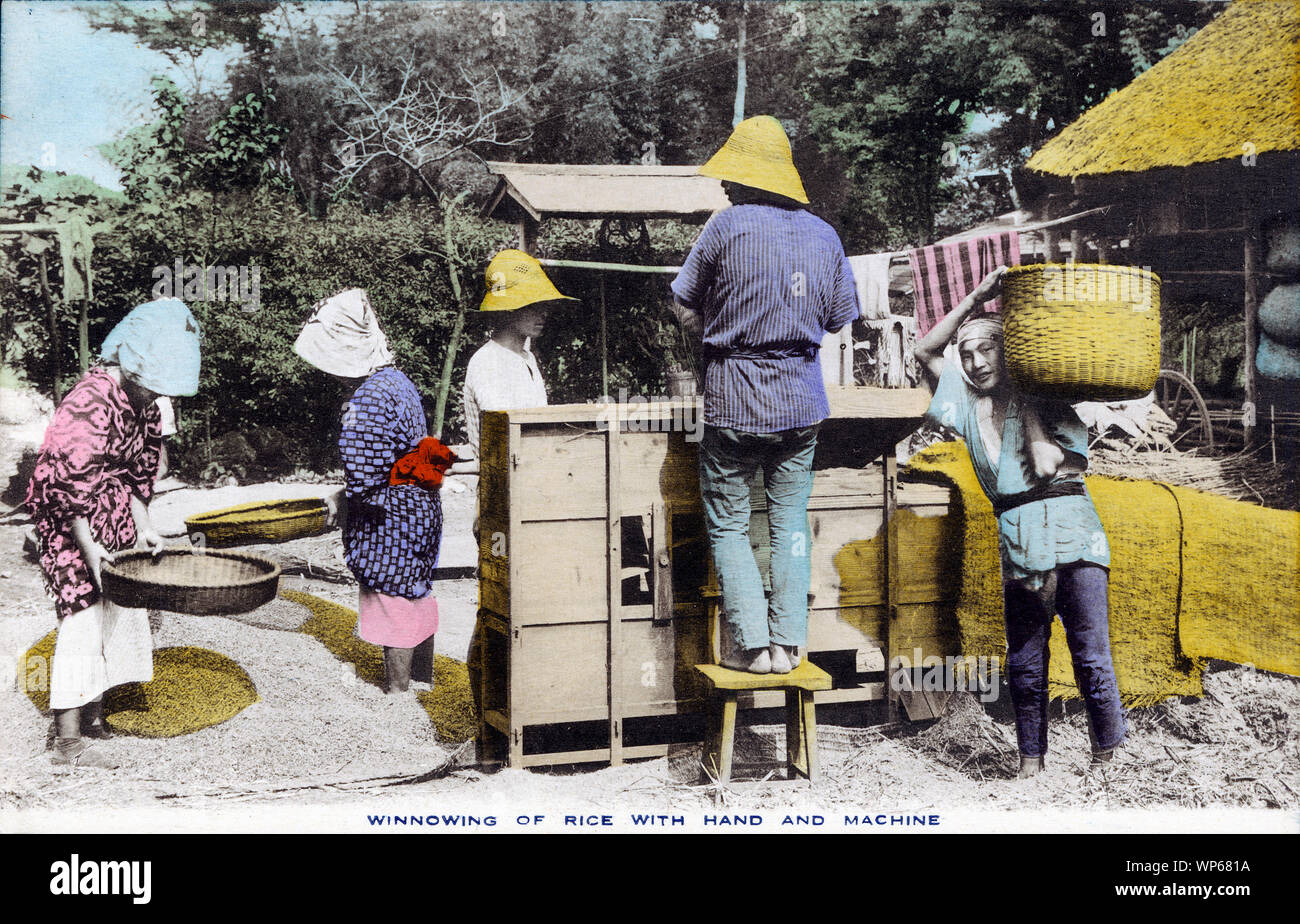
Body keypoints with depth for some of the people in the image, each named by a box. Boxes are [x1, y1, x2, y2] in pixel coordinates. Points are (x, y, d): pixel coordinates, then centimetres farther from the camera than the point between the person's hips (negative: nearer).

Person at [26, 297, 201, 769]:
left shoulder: (142, 404, 6)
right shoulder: (88, 403, -22)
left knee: (123, 616, 12)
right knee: (83, 620, -10)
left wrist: (142, 525, 3)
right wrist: (88, 546, -25)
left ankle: (94, 713, 25)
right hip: (71, 530, -9)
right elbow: (68, 483, -23)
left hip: (115, 529, 9)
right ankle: (67, 740, -7)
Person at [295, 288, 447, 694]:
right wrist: (348, 495, 12)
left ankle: (397, 691, 14)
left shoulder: (368, 400, -24)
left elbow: (365, 479, -26)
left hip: (389, 522, -10)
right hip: (420, 507, 10)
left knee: (391, 603, 2)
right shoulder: (397, 380, 6)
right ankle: (424, 682, 34)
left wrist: (342, 500, -6)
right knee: (417, 594, 20)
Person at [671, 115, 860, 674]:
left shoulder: (728, 226, -8)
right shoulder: (824, 234, 5)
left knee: (727, 525, 5)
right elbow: (838, 319, 13)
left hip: (733, 399, -4)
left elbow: (685, 308, -1)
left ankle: (752, 645, 1)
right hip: (802, 400, 4)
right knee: (790, 521, 10)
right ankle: (787, 644, 9)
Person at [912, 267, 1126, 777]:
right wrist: (975, 298, -1)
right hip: (1016, 542, 3)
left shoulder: (1050, 402, 5)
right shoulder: (968, 404, 13)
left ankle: (1106, 761, 5)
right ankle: (1031, 761, 17)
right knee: (1024, 663, 7)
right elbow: (925, 351, 3)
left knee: (1092, 657, -4)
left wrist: (1027, 401, -4)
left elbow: (1048, 464, -11)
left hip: (1072, 532, -3)